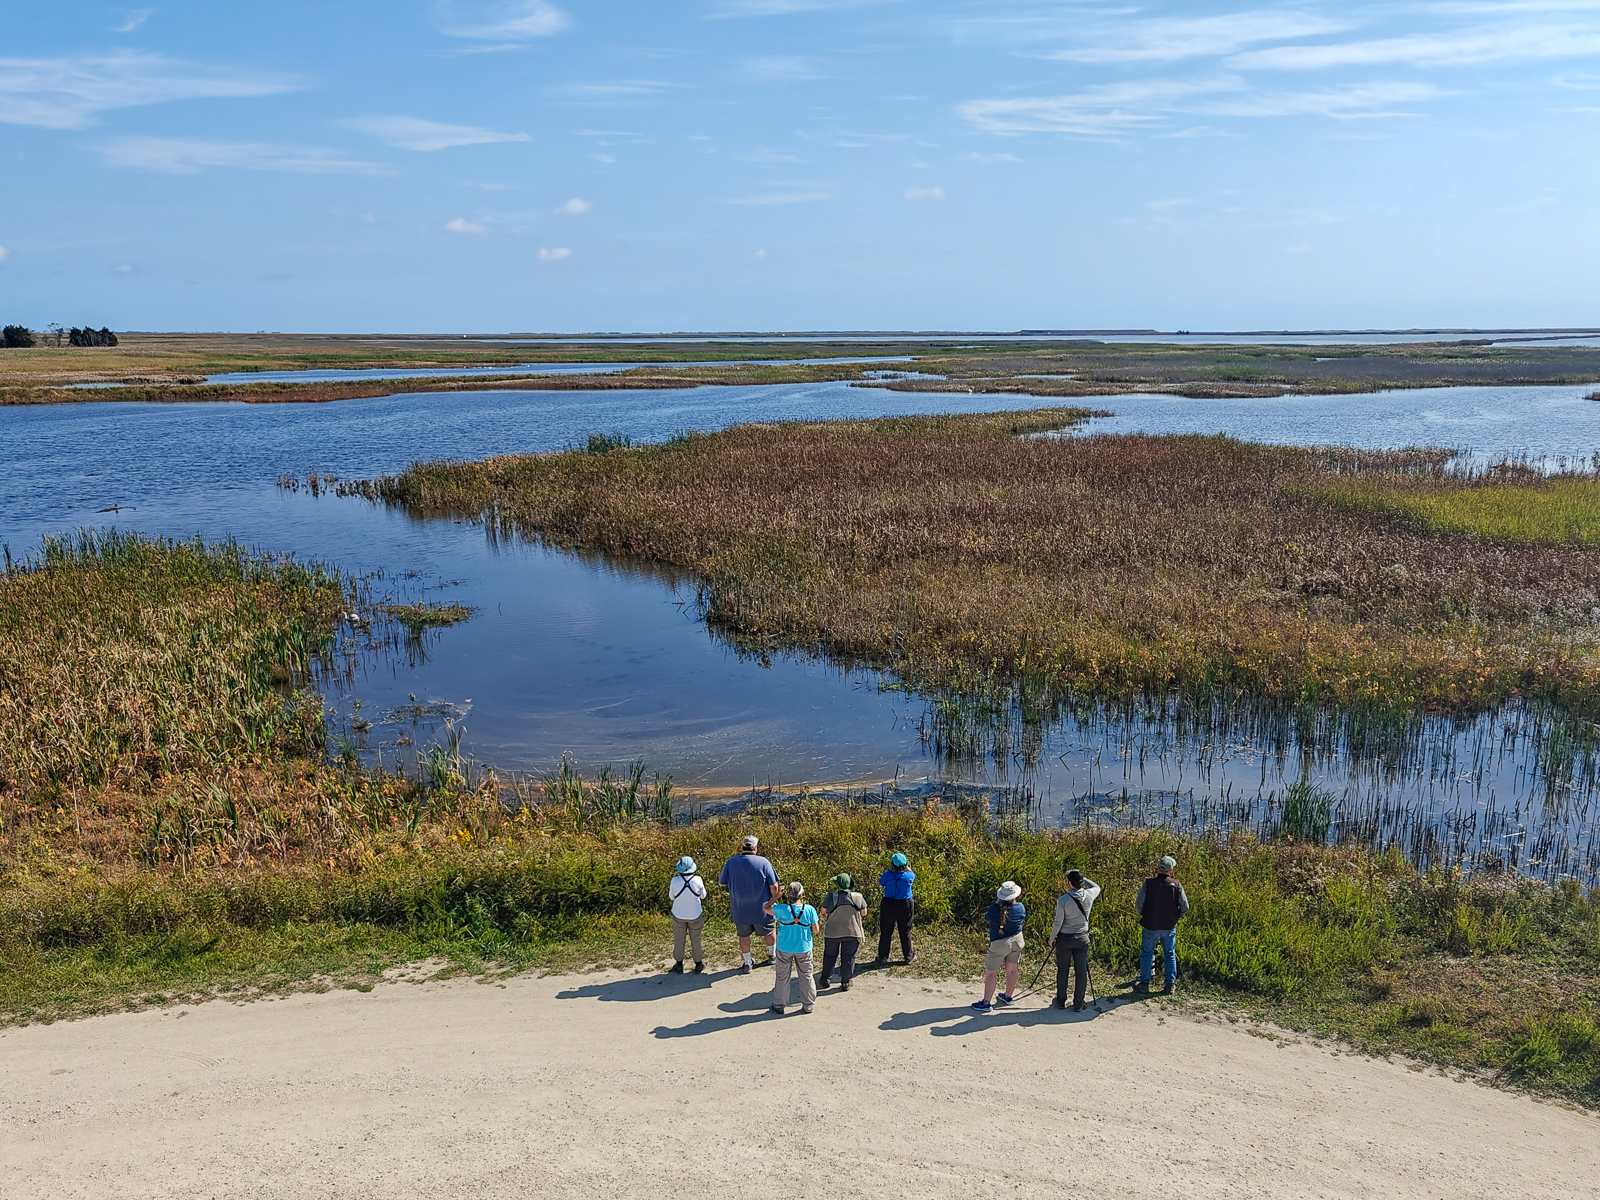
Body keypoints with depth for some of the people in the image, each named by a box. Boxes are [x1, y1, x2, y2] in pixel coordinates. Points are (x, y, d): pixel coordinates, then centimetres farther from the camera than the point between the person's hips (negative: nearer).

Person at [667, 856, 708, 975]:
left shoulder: (675, 881, -20)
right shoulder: (697, 880, -20)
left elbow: (671, 897, -3)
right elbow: (703, 895, -3)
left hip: (678, 915, 0)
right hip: (695, 915, 0)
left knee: (678, 940, 18)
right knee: (696, 940, 17)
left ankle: (679, 965, 28)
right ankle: (698, 965, 29)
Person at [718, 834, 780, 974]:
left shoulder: (731, 862, -12)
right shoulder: (763, 862, -18)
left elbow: (721, 883, 0)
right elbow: (773, 886, -13)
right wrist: (774, 901, 3)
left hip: (740, 910, 1)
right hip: (761, 909, -1)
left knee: (744, 936, 20)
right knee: (768, 932, 24)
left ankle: (747, 964, 29)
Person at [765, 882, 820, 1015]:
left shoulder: (782, 909, -19)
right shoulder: (809, 910, -15)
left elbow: (767, 908, -1)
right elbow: (816, 930, -10)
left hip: (785, 949, -1)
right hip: (804, 949, 1)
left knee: (782, 977, 13)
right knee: (806, 976, 16)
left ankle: (778, 1005, 23)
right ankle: (808, 1005, 25)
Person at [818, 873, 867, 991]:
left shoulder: (831, 897, -15)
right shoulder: (858, 897, -9)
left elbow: (823, 910, -3)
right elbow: (864, 912, 3)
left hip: (832, 932, 0)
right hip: (852, 932, 0)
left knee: (829, 956, 18)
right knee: (848, 958, 12)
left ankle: (825, 979, 29)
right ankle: (846, 982, 15)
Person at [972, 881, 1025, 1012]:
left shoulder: (995, 909, -23)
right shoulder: (1020, 907, -13)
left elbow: (987, 916, -3)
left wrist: (997, 901, -5)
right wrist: (1014, 901, 9)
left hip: (999, 944, -4)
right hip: (1016, 941, 5)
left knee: (991, 973, 4)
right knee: (1012, 970, 20)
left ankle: (986, 1002, 7)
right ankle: (1008, 996, 37)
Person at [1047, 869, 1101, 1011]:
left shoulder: (1063, 900, -19)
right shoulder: (1089, 896, -10)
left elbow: (1058, 923, -14)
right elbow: (1097, 887, 15)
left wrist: (1052, 938, 2)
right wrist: (1082, 878, 7)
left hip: (1065, 939, -2)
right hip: (1082, 938, 2)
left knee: (1063, 971, 12)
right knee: (1081, 972, 10)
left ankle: (1061, 1001, 23)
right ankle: (1078, 1004, 17)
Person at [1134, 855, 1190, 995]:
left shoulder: (1149, 883, -14)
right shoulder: (1176, 885, -10)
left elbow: (1139, 903, -11)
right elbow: (1185, 907, -5)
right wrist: (1176, 917, 13)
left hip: (1151, 926, -1)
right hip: (1169, 926, 1)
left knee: (1147, 953, 14)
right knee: (1170, 955, 15)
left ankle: (1144, 983, 18)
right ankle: (1170, 984, 15)